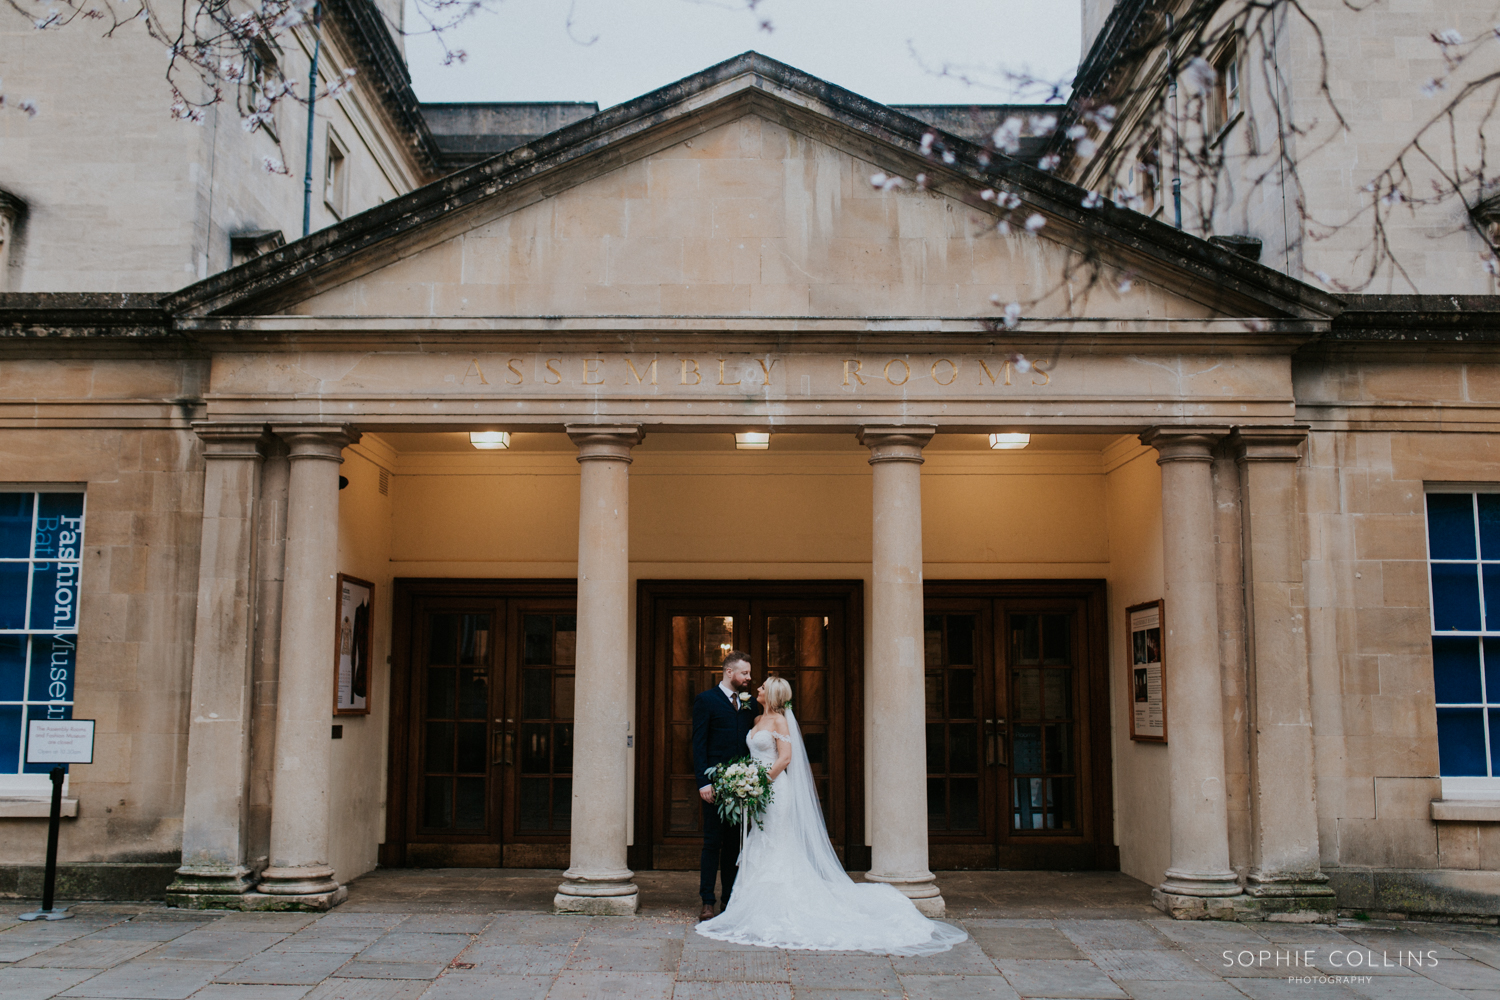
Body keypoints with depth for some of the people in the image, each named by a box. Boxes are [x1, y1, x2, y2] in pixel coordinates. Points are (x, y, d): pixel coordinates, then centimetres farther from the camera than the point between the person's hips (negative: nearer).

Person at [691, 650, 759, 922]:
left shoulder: (750, 703, 14)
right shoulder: (706, 700, -1)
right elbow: (699, 744, -5)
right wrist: (703, 782, -13)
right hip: (716, 782, -5)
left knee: (735, 842, 9)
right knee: (713, 842, -1)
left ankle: (731, 897, 16)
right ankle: (707, 902, 4)